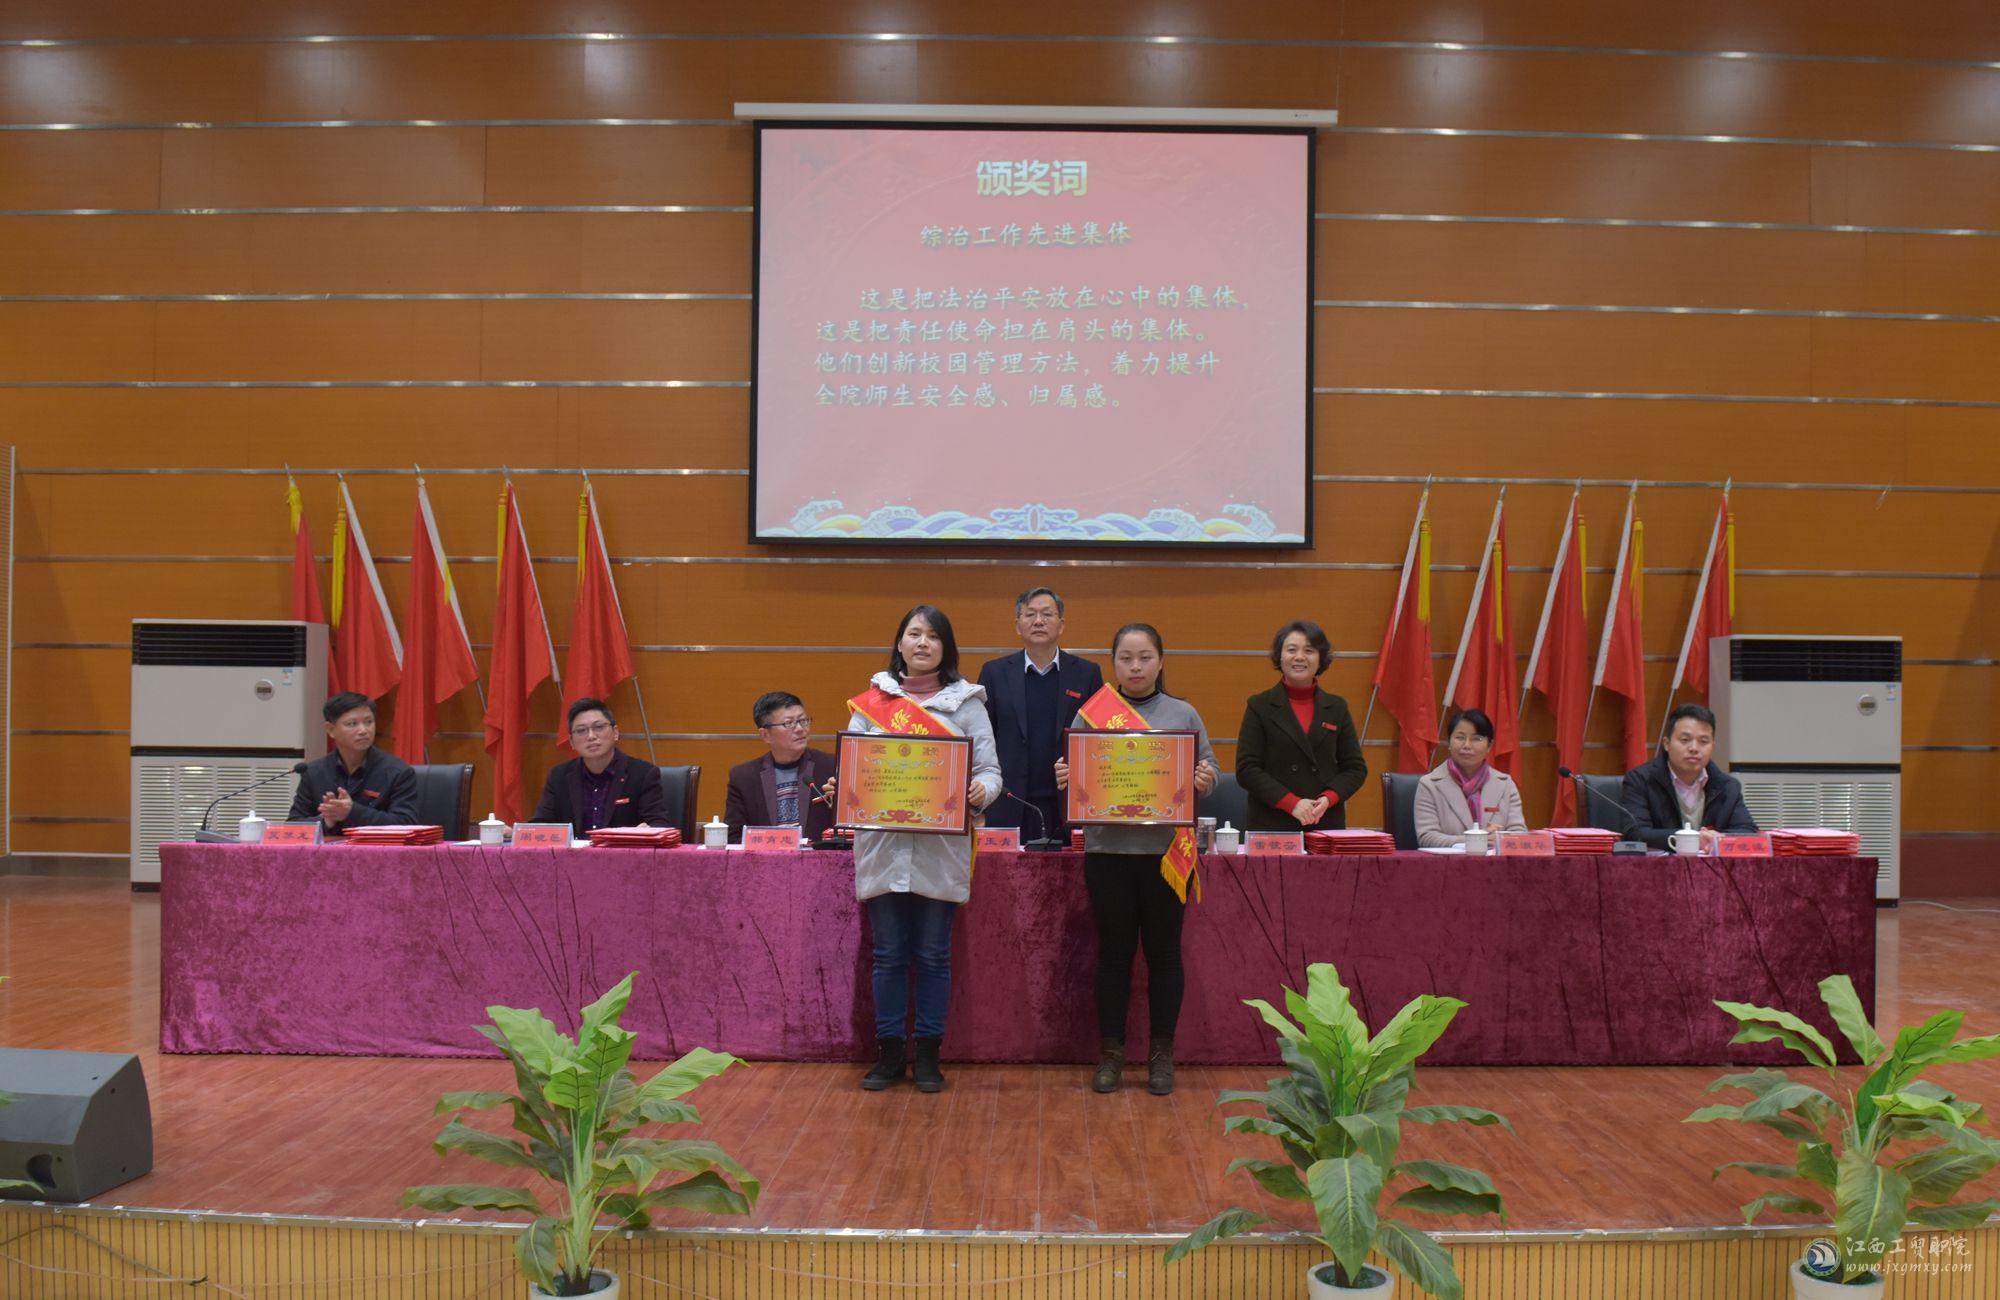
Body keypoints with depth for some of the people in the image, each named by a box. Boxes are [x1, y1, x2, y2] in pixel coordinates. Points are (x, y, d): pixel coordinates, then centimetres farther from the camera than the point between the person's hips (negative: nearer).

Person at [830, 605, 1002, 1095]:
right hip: (883, 846, 1)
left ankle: (927, 1054, 17)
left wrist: (982, 791, -20)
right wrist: (839, 789, -12)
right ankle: (889, 1052, 18)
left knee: (933, 955, 6)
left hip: (941, 848, -1)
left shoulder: (966, 702, 5)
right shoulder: (872, 700, 8)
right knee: (889, 954, 7)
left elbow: (989, 768, 2)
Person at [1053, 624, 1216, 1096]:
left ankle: (1161, 1055, 18)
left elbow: (1208, 771, 7)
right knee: (1114, 952, 7)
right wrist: (1064, 781, -15)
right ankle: (1111, 1053, 18)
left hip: (1167, 849, 0)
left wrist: (1204, 781, -14)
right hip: (1108, 848, 0)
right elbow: (1074, 774, 7)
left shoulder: (1183, 715, 6)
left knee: (1163, 952, 7)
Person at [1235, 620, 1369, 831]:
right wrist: (1292, 803, -14)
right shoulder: (1259, 706, 3)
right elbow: (1246, 769, -4)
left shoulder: (1337, 708, 11)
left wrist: (1328, 798, -8)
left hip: (1327, 825, 2)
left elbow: (1356, 768, 10)